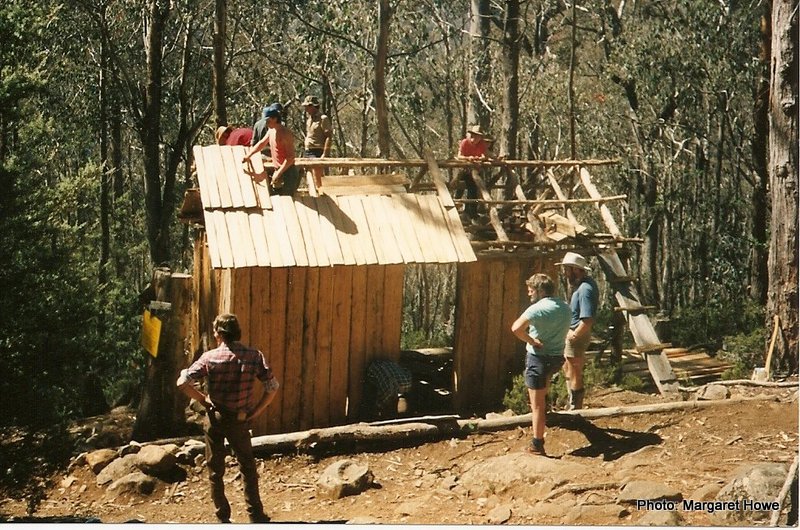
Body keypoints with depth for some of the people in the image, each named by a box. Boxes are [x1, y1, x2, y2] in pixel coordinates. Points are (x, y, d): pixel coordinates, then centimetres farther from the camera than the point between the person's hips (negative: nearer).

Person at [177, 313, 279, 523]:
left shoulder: (210, 357, -8)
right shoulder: (254, 356, -6)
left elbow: (183, 382, -15)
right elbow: (272, 386, -8)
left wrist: (203, 399, -2)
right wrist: (255, 411, -1)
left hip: (215, 419, 0)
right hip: (239, 420, 0)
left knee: (215, 470, 12)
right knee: (248, 468, 16)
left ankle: (223, 517, 15)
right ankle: (256, 515, 15)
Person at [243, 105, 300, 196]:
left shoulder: (285, 133, -19)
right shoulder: (271, 131, 8)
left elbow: (290, 157, -22)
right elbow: (262, 143, 25)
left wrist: (279, 173, -24)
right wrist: (249, 155, 16)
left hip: (287, 172, -9)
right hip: (278, 171, 9)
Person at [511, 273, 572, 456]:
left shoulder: (538, 309, -20)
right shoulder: (565, 307, 5)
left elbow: (516, 328, -33)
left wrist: (532, 341, -19)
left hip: (539, 358, -7)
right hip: (557, 357, 7)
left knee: (537, 405, 0)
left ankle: (537, 446, 4)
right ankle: (545, 401, 51)